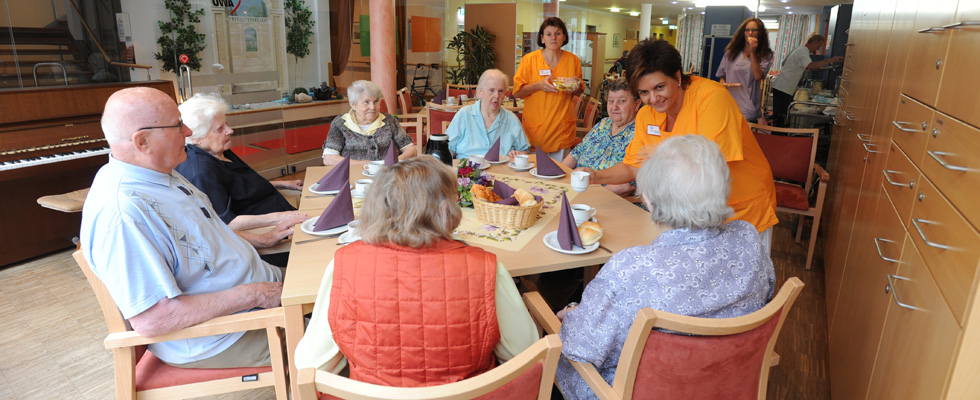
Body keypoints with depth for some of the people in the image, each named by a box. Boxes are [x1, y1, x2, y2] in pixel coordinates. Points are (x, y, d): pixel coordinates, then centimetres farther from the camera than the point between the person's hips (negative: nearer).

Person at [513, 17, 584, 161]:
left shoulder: (573, 60, 7)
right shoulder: (529, 59, -2)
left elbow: (580, 91, 18)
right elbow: (517, 92, -2)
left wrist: (575, 88, -5)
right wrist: (539, 85, -17)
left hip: (563, 128, 2)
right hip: (536, 127, -2)